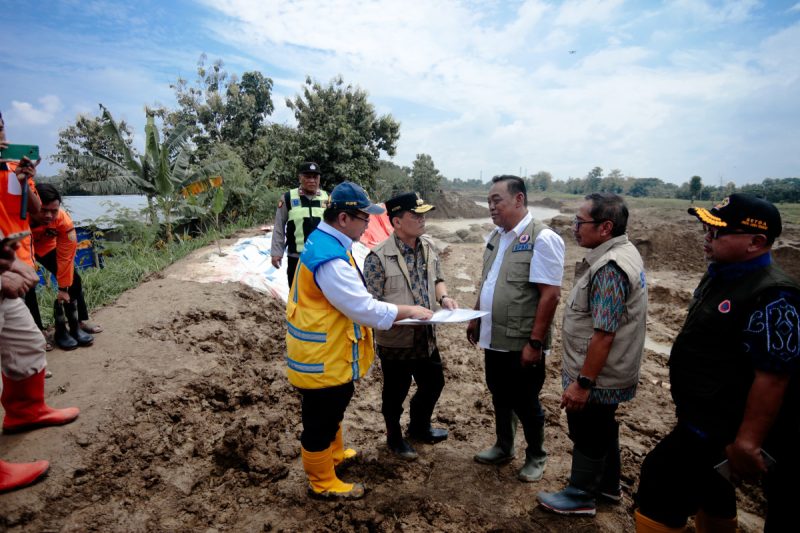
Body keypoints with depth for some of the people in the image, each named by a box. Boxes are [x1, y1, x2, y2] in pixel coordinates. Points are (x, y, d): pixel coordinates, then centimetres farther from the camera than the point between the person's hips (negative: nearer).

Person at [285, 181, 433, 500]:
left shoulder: (323, 242, 4)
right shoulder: (331, 259, -31)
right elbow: (364, 308, -28)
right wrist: (409, 311, -16)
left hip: (327, 353, 10)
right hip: (323, 360, -10)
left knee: (330, 413, 30)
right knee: (321, 422, 11)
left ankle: (334, 454, 52)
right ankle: (322, 482, 31)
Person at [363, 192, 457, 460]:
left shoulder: (429, 246, -1)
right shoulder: (378, 257, -22)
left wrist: (444, 297, -8)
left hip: (426, 335, 7)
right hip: (395, 339, -6)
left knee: (434, 382, 22)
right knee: (396, 392, 14)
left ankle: (419, 427, 49)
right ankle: (395, 437, 41)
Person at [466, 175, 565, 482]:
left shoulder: (542, 239, -17)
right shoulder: (496, 236, 8)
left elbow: (550, 294, -20)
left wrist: (535, 342, -21)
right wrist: (475, 320, 16)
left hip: (521, 343, -7)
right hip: (494, 338, 7)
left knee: (525, 402, 10)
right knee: (499, 396, 21)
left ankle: (536, 457, 34)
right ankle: (503, 447, 42)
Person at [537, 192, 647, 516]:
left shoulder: (610, 268, -28)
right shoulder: (622, 252, 5)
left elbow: (604, 334, -29)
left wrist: (582, 382, -24)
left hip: (597, 378, -9)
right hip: (609, 375, 9)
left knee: (587, 435, 9)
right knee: (603, 428, 24)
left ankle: (580, 496, 29)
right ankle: (608, 485, 43)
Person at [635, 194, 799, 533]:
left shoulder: (771, 297, -25)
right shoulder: (719, 275, 5)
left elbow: (772, 377, -26)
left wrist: (747, 442, -22)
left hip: (721, 428, -9)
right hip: (704, 417, 9)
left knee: (660, 483, -2)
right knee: (710, 493, 25)